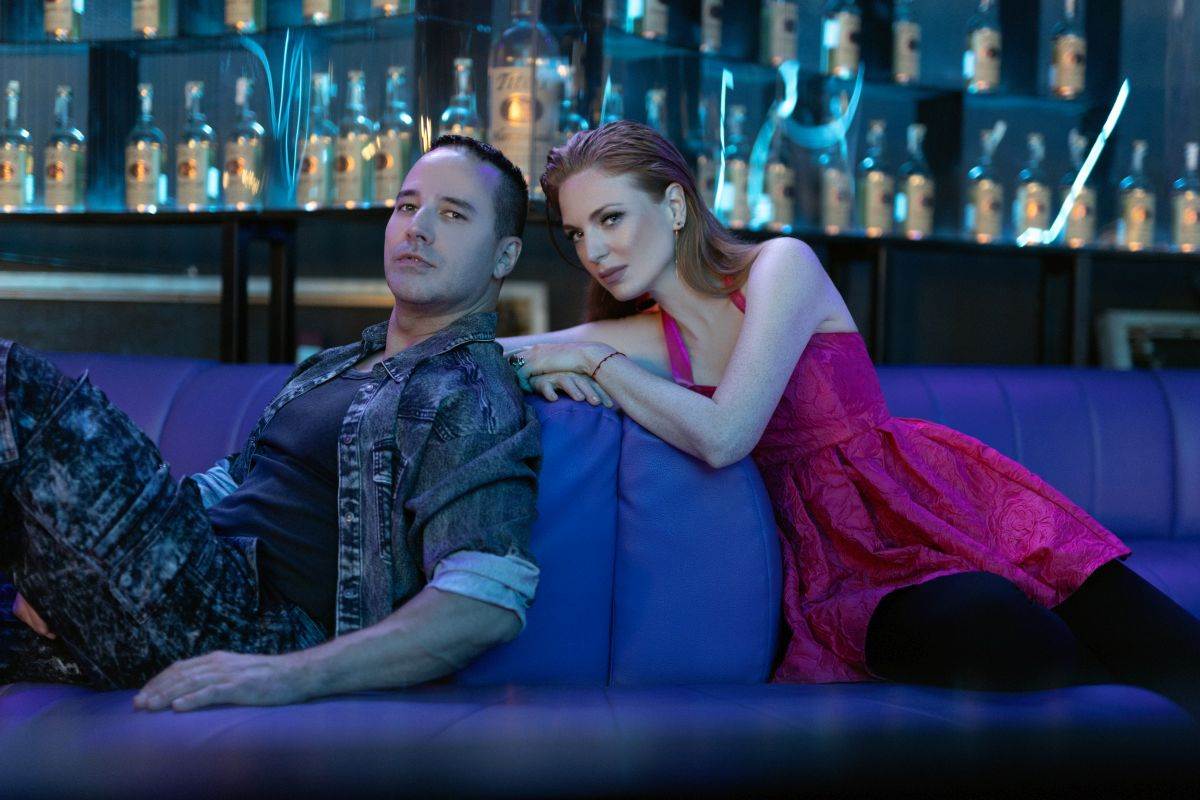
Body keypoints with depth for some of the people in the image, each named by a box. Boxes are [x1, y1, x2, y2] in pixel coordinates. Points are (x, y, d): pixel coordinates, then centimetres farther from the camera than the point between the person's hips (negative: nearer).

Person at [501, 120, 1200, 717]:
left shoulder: (782, 265, -2)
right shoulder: (644, 340, 12)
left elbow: (723, 435, -14)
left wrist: (595, 362, -6)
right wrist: (552, 368, -9)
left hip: (930, 503, -1)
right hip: (850, 571, 1)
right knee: (988, 626, -35)